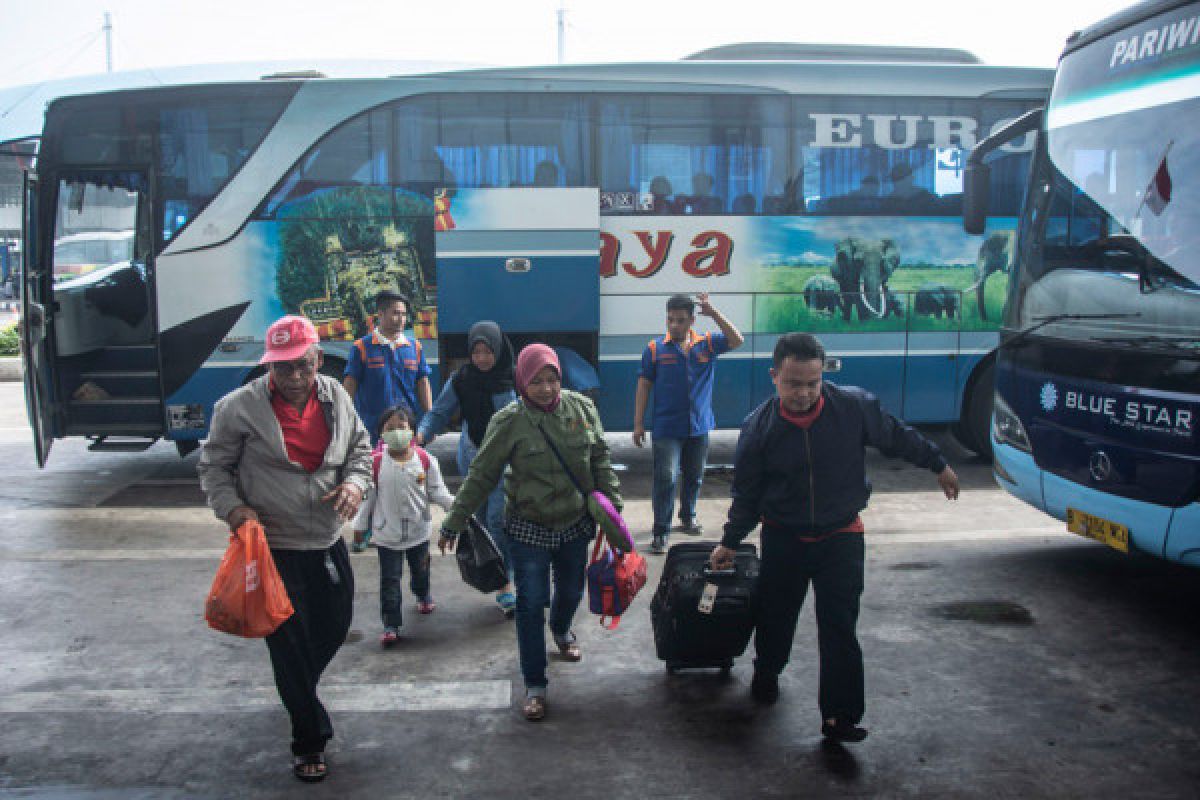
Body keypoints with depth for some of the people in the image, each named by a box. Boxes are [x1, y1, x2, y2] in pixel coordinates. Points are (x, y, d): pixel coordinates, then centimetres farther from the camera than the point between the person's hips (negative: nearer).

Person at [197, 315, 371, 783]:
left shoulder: (336, 398, 2)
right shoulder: (239, 407, -11)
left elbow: (360, 449, 14)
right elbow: (214, 467, -1)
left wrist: (355, 483, -6)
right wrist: (232, 507, -18)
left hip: (328, 542, 5)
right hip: (272, 547, -5)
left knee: (335, 628, 21)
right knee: (290, 646, 3)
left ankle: (298, 690, 52)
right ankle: (309, 741, 21)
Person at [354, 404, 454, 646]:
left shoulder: (425, 460, -8)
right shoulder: (376, 461, -11)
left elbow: (437, 492, -1)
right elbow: (369, 496, -2)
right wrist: (360, 525, 3)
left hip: (419, 530, 2)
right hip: (387, 533, -2)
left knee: (420, 569, 23)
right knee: (390, 579, -2)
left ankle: (423, 595, 53)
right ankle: (391, 624, 6)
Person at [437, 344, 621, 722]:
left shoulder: (582, 408, -6)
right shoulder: (509, 421, -14)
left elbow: (601, 462, 4)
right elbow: (481, 476, -8)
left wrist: (612, 506, 3)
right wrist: (453, 524, -5)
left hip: (576, 524, 3)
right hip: (529, 528, -3)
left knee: (571, 590, 21)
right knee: (531, 604, 0)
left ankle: (561, 631, 56)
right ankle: (534, 685, 15)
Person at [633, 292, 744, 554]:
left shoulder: (707, 344, 3)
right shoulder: (655, 350, -2)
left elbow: (737, 341, -9)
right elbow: (643, 386, 0)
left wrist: (713, 313, -18)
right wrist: (638, 424, -3)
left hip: (699, 427, 3)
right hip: (667, 429, -3)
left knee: (694, 477, 16)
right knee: (666, 478, -10)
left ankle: (688, 518, 37)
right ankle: (660, 531, -4)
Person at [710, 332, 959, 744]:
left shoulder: (855, 405, -13)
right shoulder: (759, 427, -10)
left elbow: (897, 436, 6)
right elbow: (746, 494, 2)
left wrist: (938, 465, 17)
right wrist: (730, 542, 8)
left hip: (841, 536, -1)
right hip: (782, 537, 1)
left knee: (839, 626, -9)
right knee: (774, 615, 14)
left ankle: (840, 717, -3)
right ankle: (766, 673, 45)